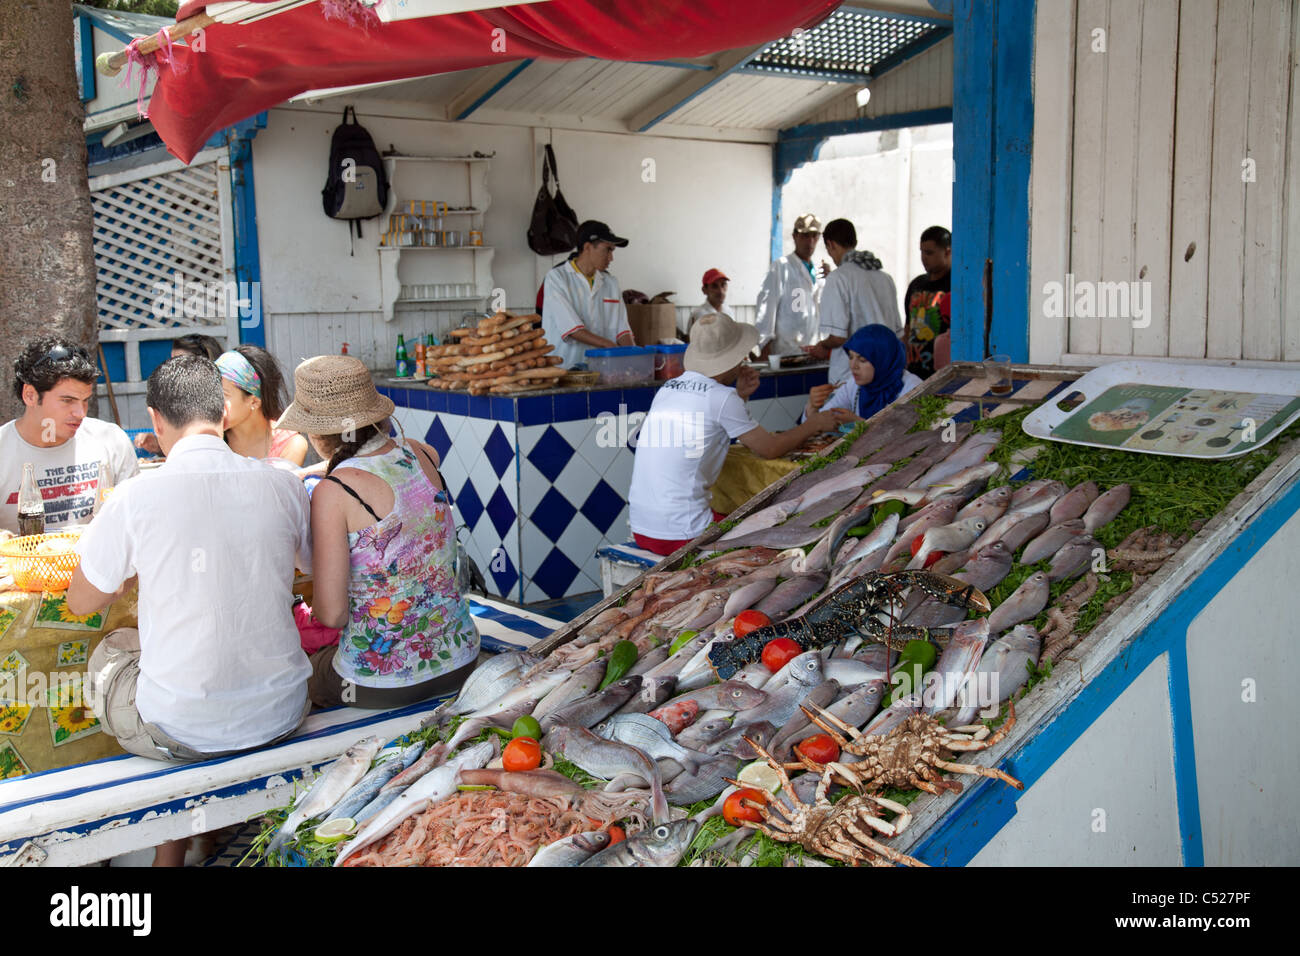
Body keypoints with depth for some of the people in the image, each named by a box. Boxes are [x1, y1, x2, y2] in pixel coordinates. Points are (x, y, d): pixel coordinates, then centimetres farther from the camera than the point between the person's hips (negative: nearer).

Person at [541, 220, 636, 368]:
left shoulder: (610, 283, 16)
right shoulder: (557, 278, -2)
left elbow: (621, 328, 10)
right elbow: (571, 328, -13)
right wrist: (608, 345, -21)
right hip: (563, 366, -5)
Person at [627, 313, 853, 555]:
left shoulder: (667, 388, 9)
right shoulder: (721, 397, -12)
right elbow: (770, 448, -2)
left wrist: (739, 396, 15)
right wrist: (815, 424, 13)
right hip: (681, 535, -8)